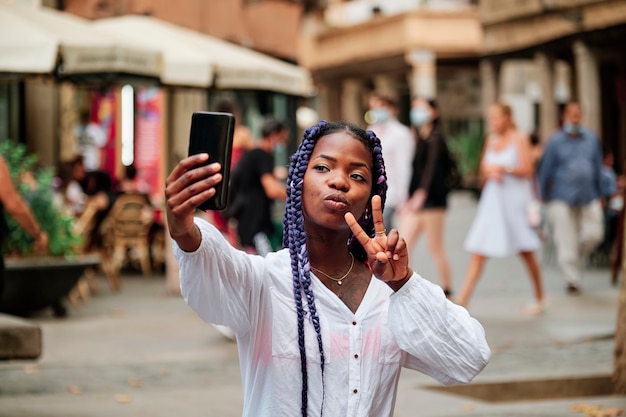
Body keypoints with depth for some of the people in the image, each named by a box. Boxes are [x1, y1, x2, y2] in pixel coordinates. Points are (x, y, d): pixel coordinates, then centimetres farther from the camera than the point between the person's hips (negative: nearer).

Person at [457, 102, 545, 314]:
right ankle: (462, 301, -9)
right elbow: (484, 169, 13)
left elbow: (526, 170, -11)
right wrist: (490, 172, -8)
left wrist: (502, 168, -18)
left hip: (515, 200, -5)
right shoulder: (491, 140, 11)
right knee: (477, 253, -5)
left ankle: (540, 299, 24)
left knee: (526, 253, 7)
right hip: (492, 199, 5)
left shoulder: (519, 139, -4)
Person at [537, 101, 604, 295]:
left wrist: (599, 195, 15)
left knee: (593, 235, -4)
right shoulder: (555, 141, -2)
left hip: (588, 198, 4)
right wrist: (544, 197, 5)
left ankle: (575, 258, 25)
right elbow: (546, 170, 3)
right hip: (563, 199, -3)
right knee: (566, 240, -4)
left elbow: (597, 168, 16)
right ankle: (572, 280, 4)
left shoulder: (591, 139, 9)